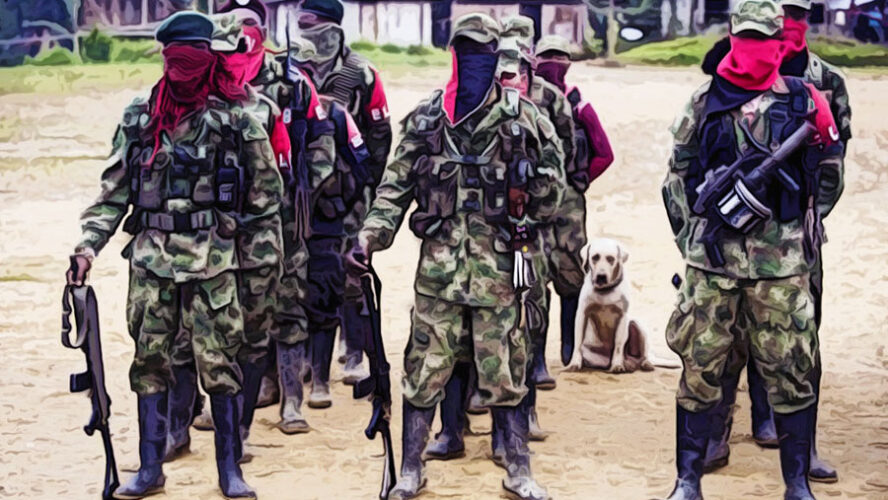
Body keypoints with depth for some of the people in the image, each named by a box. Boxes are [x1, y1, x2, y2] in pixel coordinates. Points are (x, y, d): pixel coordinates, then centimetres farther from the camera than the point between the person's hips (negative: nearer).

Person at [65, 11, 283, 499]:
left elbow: (265, 196, 3)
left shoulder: (235, 123, -2)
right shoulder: (137, 120, 6)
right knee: (150, 361, 8)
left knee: (218, 363, -1)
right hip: (151, 259, 3)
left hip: (212, 260, -3)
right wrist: (87, 245, 0)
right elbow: (114, 191, 9)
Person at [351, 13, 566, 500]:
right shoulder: (425, 119, 3)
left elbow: (552, 178, 11)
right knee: (425, 367, 5)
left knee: (504, 370, 6)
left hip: (498, 264, -1)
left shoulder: (522, 117, 0)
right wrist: (369, 238, -7)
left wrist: (527, 218, 2)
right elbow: (395, 186, 2)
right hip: (439, 263, 1)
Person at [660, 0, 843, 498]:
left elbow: (828, 164, 15)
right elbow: (679, 173, 11)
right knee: (702, 367, 3)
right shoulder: (704, 103, 6)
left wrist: (803, 225, 7)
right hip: (713, 253, 1)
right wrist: (690, 233, 4)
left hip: (780, 256, 0)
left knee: (791, 368, 2)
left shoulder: (804, 100, 4)